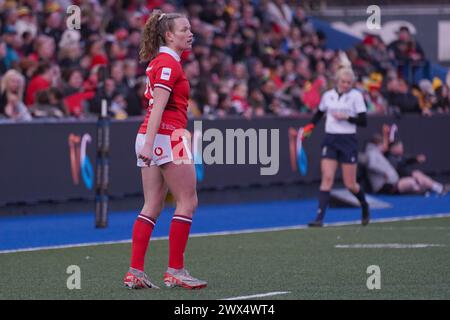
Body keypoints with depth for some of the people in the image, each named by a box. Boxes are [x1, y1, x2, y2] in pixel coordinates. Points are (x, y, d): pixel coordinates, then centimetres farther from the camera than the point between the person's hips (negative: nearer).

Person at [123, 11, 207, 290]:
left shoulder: (161, 61, 18)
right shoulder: (169, 63, -11)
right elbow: (158, 107, -20)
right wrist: (148, 144, -26)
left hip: (153, 140, 9)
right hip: (168, 136, -9)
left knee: (153, 207, 6)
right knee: (188, 202, -3)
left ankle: (135, 272, 2)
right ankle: (175, 271, -3)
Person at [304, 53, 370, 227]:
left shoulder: (356, 96, -4)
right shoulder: (327, 95, 6)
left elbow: (363, 121, -7)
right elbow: (318, 114, 20)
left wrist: (346, 117, -21)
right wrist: (310, 127, 4)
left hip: (348, 141, -2)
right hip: (330, 140, 2)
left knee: (350, 184, 2)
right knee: (327, 178, -11)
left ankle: (365, 207, 33)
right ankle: (320, 218, -15)